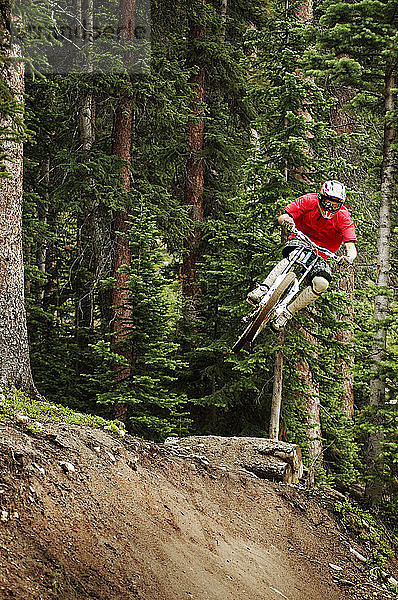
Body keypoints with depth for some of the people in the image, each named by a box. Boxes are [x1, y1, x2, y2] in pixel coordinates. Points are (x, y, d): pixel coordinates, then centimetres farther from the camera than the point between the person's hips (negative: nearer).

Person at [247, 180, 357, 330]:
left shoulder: (343, 218, -16)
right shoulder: (309, 201, -15)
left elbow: (351, 246, -24)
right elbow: (281, 218, -16)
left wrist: (349, 257, -48)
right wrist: (286, 219, -41)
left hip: (319, 254, 1)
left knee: (321, 283, -28)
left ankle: (286, 313, -15)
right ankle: (262, 289, -44)